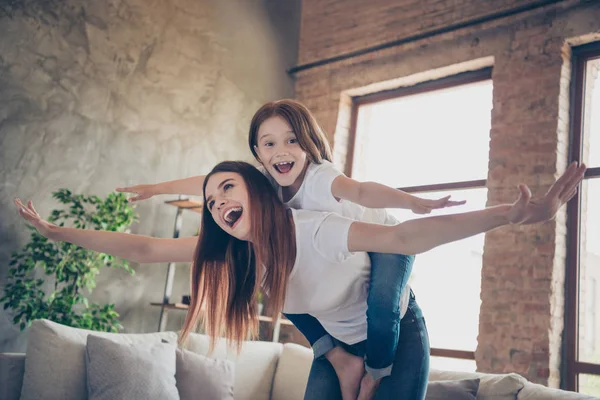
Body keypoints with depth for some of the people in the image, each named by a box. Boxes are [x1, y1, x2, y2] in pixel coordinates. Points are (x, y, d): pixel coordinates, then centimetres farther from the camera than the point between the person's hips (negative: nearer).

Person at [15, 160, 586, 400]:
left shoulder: (313, 230, -34)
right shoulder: (232, 250, -13)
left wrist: (517, 214, -58)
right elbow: (147, 249, -12)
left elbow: (405, 237, -47)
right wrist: (58, 232, -13)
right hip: (337, 343, 6)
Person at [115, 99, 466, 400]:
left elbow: (362, 191, -57)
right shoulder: (266, 182, -15)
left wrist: (415, 203, -75)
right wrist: (156, 188, 2)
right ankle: (344, 361, 4)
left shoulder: (319, 176, -36)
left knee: (380, 305, -32)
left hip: (387, 242, -7)